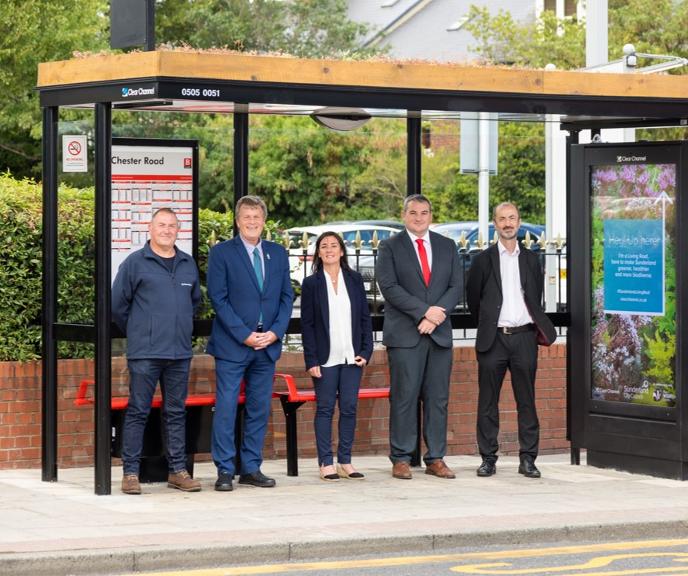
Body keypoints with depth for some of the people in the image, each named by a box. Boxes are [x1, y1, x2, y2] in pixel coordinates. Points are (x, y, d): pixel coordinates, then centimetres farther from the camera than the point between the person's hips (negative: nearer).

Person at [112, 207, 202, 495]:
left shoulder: (188, 264, 12)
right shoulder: (135, 263, -2)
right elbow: (118, 305, 3)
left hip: (180, 352, 4)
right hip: (144, 353, -4)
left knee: (176, 412, 9)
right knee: (137, 411, -3)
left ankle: (178, 470, 14)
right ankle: (130, 472, 1)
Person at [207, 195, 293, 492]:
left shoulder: (278, 253, 11)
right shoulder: (221, 253, -2)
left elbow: (287, 296, 11)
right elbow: (218, 298, -7)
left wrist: (275, 332, -4)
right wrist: (244, 335, -13)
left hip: (268, 344, 4)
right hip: (232, 345, -4)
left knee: (260, 408, 7)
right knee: (226, 408, -5)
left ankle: (251, 468, 14)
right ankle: (224, 470, 0)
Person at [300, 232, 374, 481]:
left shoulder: (354, 280, 9)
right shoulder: (311, 283, 2)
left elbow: (365, 318, 10)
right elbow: (307, 324, -1)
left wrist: (366, 350, 0)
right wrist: (311, 360, -8)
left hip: (351, 357, 3)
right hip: (325, 357, -3)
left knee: (349, 408, 3)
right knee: (325, 409, -1)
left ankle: (345, 462, 9)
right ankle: (326, 463, 2)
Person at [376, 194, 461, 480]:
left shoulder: (447, 247, 13)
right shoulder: (390, 247, 3)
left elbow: (455, 287, 7)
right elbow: (389, 286, -8)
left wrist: (436, 316, -10)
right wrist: (424, 312, -15)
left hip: (439, 334, 3)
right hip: (404, 335, -3)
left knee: (438, 399, 4)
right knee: (404, 398, -4)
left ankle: (435, 459, 9)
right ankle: (401, 459, 2)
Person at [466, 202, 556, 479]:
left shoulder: (531, 259, 11)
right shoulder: (484, 260, 4)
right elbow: (473, 298, 9)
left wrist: (534, 324, 13)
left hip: (524, 337, 1)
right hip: (493, 339, -1)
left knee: (526, 401, 2)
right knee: (488, 402, 1)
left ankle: (528, 459, 6)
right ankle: (488, 458, 7)